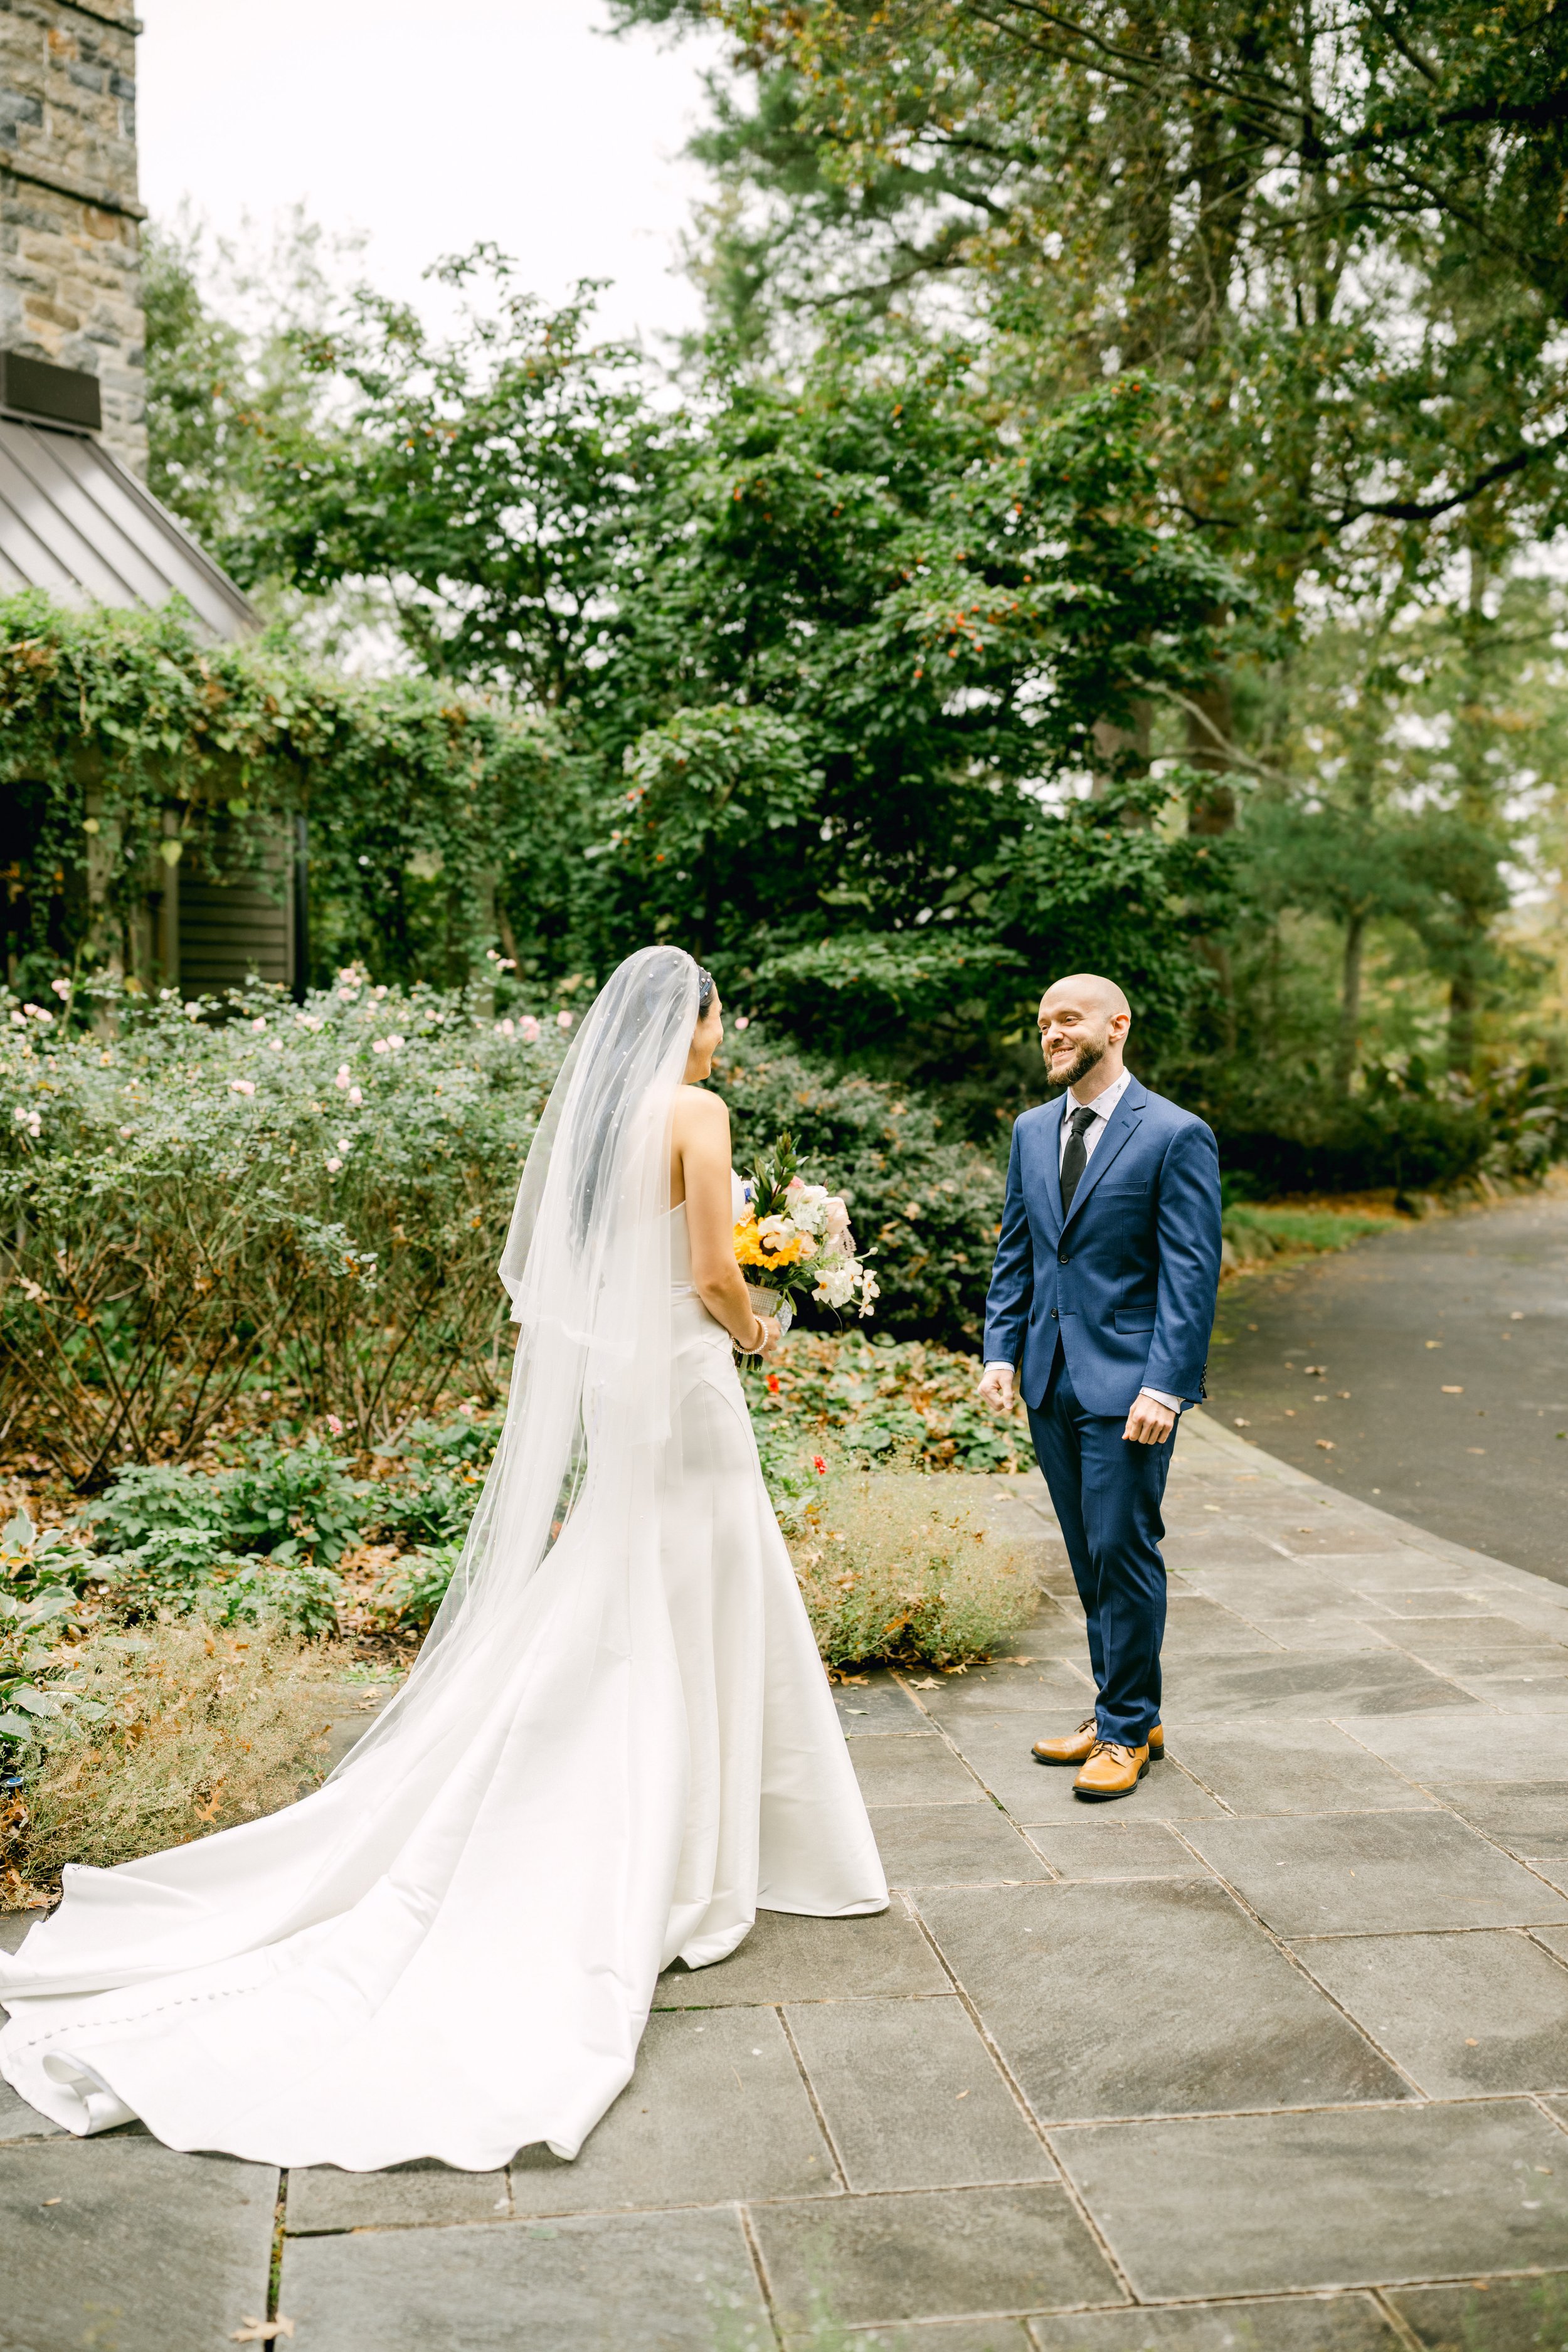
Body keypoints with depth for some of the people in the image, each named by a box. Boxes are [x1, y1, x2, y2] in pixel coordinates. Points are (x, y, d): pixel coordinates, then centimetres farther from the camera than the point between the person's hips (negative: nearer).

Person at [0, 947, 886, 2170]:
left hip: (583, 1384, 7)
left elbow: (541, 1268, 14)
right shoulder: (694, 1112, -12)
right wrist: (753, 1329, 5)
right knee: (678, 1624, 2)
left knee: (571, 1620, 13)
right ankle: (675, 1871, 11)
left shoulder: (581, 1105, 10)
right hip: (677, 1387, -7)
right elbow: (713, 1274, -16)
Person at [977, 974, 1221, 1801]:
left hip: (1128, 1383, -6)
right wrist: (1001, 1352, 5)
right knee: (1089, 1556, 13)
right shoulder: (1032, 1130, 11)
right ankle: (1122, 1709, 26)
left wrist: (1164, 1387, -17)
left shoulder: (1177, 1136, -8)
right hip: (1052, 1381, 6)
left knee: (1123, 1552, -2)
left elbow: (1191, 1274, -11)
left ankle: (1127, 1729, 12)